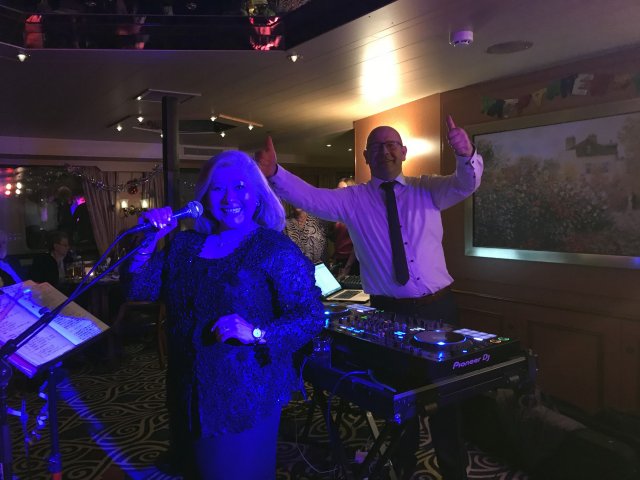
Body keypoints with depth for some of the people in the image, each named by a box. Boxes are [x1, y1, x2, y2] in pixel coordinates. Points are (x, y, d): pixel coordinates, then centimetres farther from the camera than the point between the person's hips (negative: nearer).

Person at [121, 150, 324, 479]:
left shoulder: (276, 249, -12)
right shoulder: (185, 244, 4)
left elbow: (311, 317, -15)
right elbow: (136, 290, 1)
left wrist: (256, 333, -29)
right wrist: (150, 239, -12)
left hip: (246, 398, -5)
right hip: (189, 395, 5)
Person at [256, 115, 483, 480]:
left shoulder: (429, 190, 3)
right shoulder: (352, 199, 0)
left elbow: (466, 183, -13)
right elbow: (309, 196, -12)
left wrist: (467, 154, -36)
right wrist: (274, 173, -30)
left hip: (438, 307, 1)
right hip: (388, 312, 0)